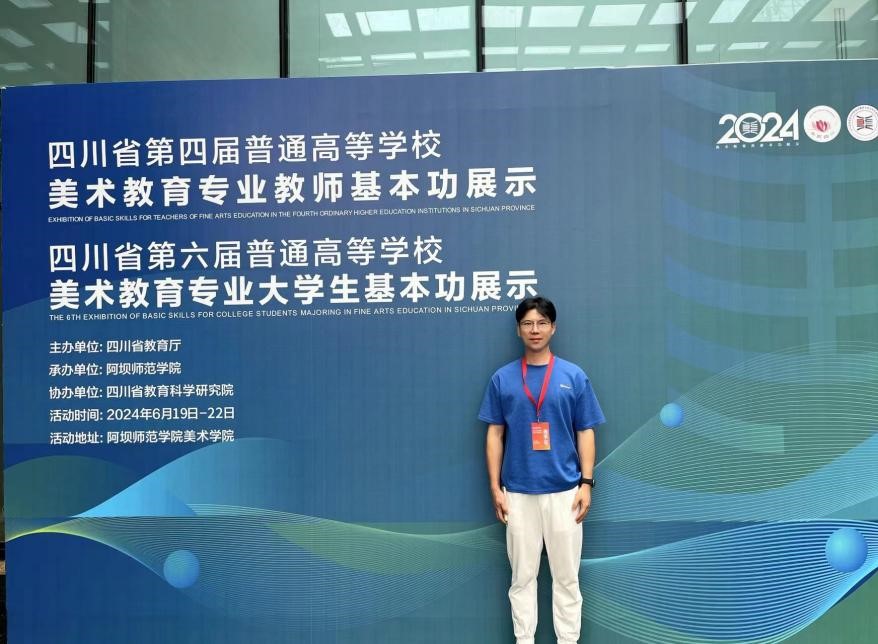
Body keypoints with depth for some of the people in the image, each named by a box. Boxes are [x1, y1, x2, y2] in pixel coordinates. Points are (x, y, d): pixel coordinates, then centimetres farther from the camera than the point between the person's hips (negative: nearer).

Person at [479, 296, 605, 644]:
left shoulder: (574, 376, 1)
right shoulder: (502, 378, 2)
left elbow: (585, 433, 3)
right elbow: (495, 434, 4)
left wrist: (586, 483, -5)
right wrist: (495, 487, -1)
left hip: (564, 491, 0)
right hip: (518, 493, 1)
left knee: (566, 576, 7)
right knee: (522, 576, 9)